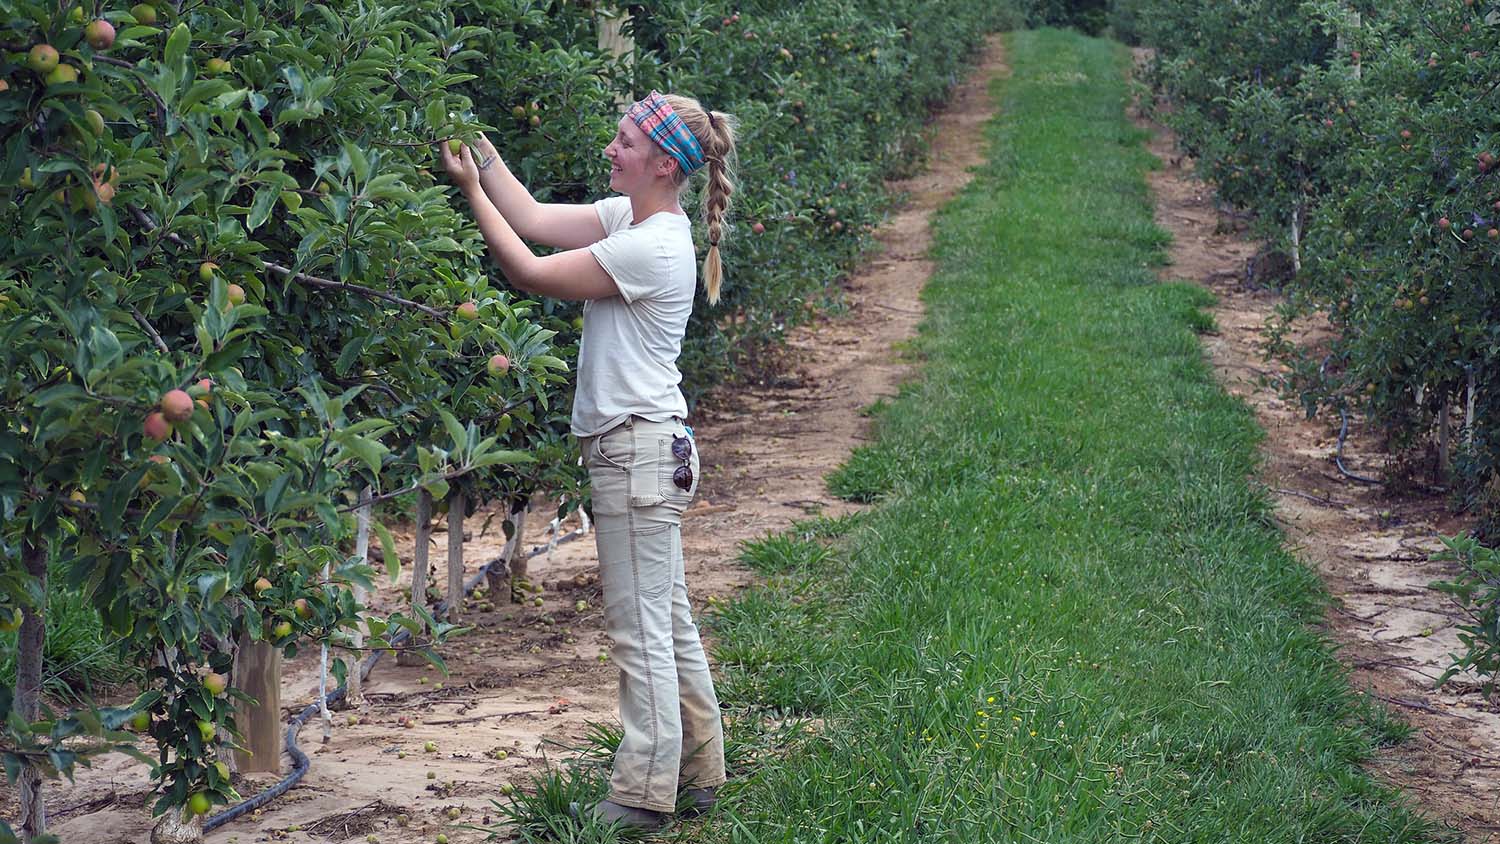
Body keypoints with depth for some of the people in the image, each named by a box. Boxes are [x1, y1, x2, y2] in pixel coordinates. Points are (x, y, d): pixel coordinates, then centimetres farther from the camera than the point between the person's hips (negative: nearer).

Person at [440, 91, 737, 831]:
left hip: (639, 449, -10)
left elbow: (530, 272, -16)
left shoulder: (653, 248, -19)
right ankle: (697, 771, 24)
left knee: (640, 629, -4)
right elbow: (534, 219, 9)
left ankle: (644, 793, 2)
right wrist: (481, 151, 4)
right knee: (666, 619, 16)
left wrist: (472, 189, -10)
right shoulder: (628, 218, 10)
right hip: (642, 445, 10)